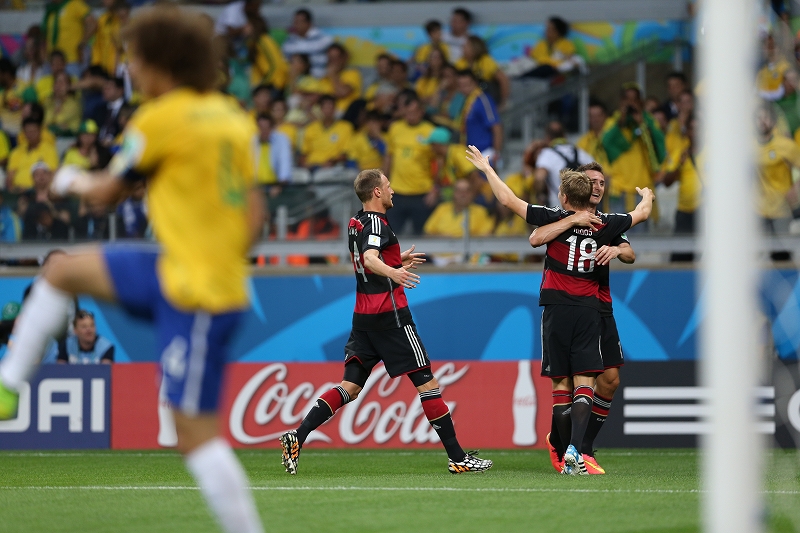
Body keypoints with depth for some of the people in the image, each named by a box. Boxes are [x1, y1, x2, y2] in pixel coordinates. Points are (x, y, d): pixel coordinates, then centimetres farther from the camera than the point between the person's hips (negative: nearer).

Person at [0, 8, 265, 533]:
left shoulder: (163, 118, -15)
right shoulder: (232, 118, 7)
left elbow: (108, 191, -3)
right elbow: (254, 212, 7)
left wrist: (73, 180, 18)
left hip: (196, 294, -9)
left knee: (195, 431, -6)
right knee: (63, 269, 17)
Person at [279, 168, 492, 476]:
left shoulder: (355, 223, 14)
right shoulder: (376, 222, -13)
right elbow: (370, 259, -32)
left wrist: (398, 261, 38)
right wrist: (393, 273, -50)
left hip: (363, 317, 8)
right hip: (390, 314, -8)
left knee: (350, 386, 5)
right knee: (426, 381, -2)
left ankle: (297, 436, -11)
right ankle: (457, 457, -1)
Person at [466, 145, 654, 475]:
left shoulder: (555, 220, -6)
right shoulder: (605, 225, 2)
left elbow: (508, 200, -4)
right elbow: (641, 213, 21)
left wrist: (486, 168, 11)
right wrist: (647, 196, 44)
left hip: (557, 308, -1)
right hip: (589, 310, 1)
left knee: (561, 383, 6)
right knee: (584, 383, -5)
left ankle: (568, 458, 6)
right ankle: (574, 449, -24)